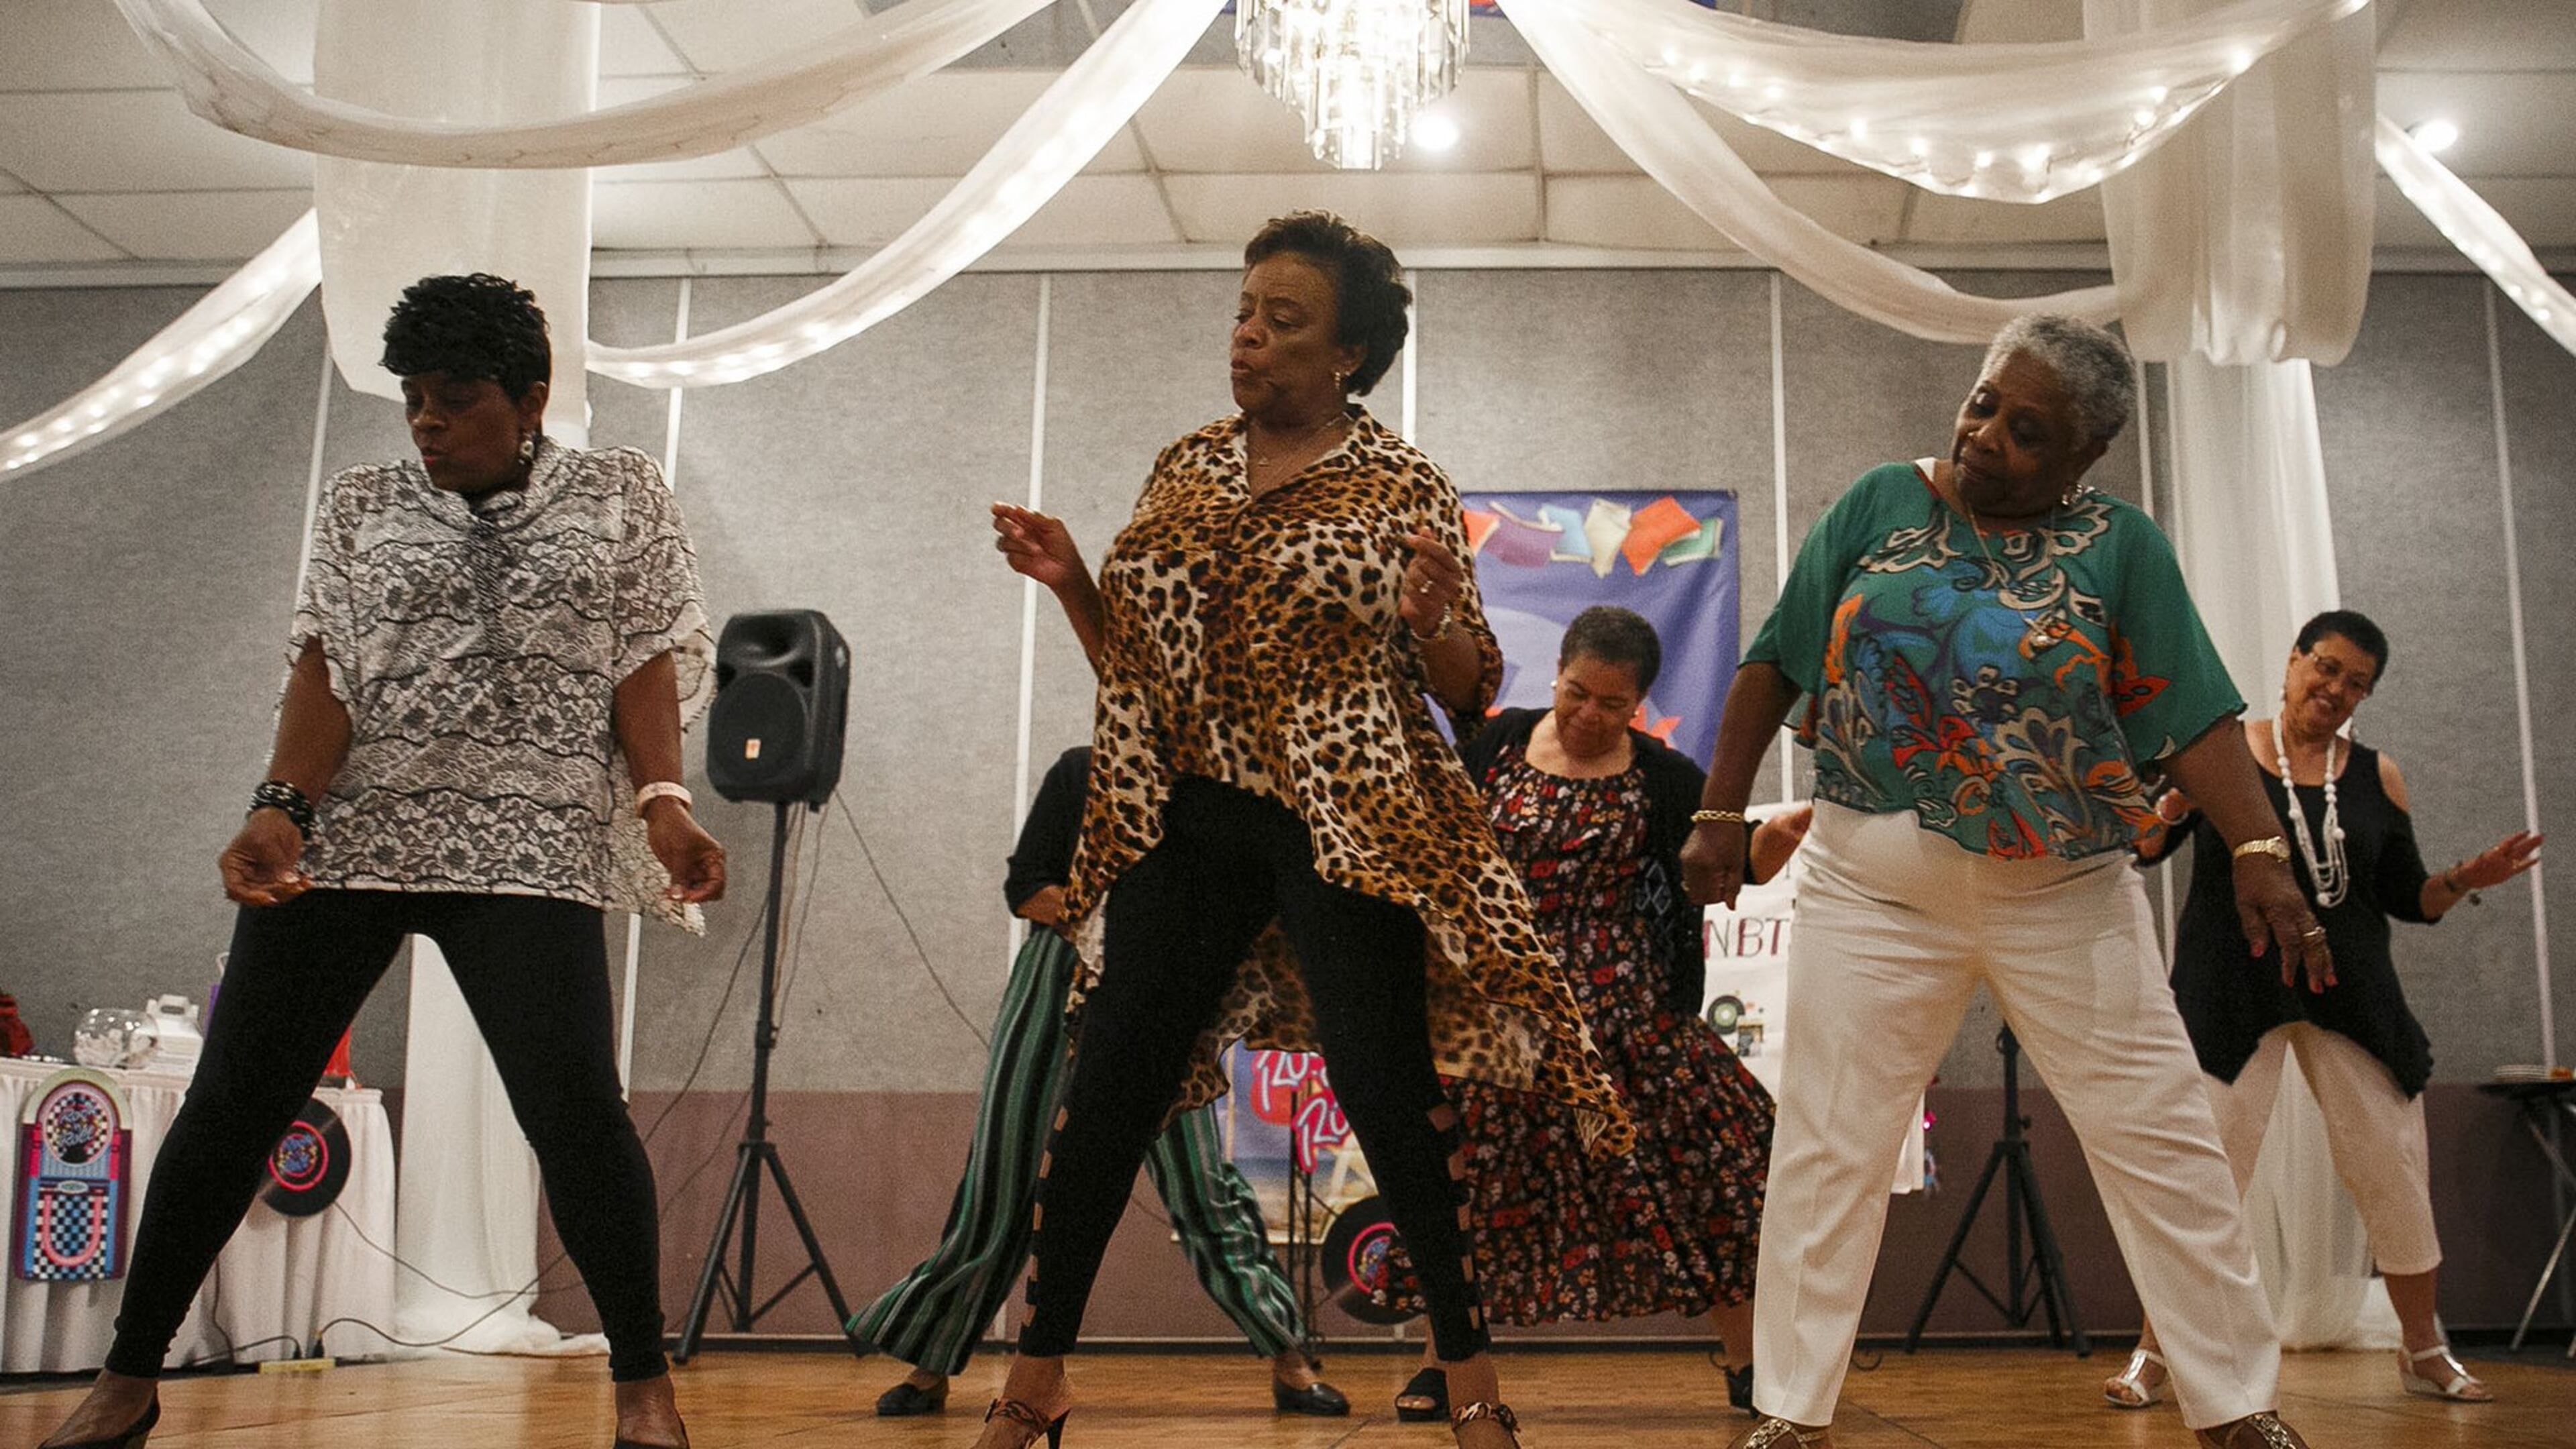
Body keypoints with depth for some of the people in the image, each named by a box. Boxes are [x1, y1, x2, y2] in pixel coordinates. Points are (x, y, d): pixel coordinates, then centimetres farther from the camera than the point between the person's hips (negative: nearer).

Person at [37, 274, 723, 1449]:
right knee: (232, 1099, 3)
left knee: (575, 1109, -16)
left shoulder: (622, 495, 10)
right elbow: (327, 663, 4)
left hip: (526, 845, -2)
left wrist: (663, 800, -15)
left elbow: (650, 659, 2)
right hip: (340, 837, 3)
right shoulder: (361, 505, 14)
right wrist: (282, 807, -13)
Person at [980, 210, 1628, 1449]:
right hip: (1186, 824, 4)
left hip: (1345, 830, -4)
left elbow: (1470, 690, 0)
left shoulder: (1401, 485, 0)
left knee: (1390, 1095, -5)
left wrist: (1429, 620, -20)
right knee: (1105, 1089, 3)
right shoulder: (1183, 468, 13)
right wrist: (1071, 581, 0)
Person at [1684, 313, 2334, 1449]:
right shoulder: (1879, 505, 0)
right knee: (1828, 1149, 2)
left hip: (2067, 897, 0)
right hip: (1874, 888, 0)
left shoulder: (2120, 546, -1)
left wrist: (2259, 852, -19)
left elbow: (2191, 716, -7)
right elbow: (1775, 663, 2)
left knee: (2161, 1142, 4)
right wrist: (1721, 814, 0)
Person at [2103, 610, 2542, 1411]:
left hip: (2351, 992, 4)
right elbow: (2141, 848, -5)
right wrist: (2178, 800, -24)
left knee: (2395, 1167, 5)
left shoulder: (2377, 776, 7)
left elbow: (2406, 897, 11)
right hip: (2232, 989, -3)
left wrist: (2464, 880, -8)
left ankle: (2426, 1353, 25)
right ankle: (2154, 1355, 0)